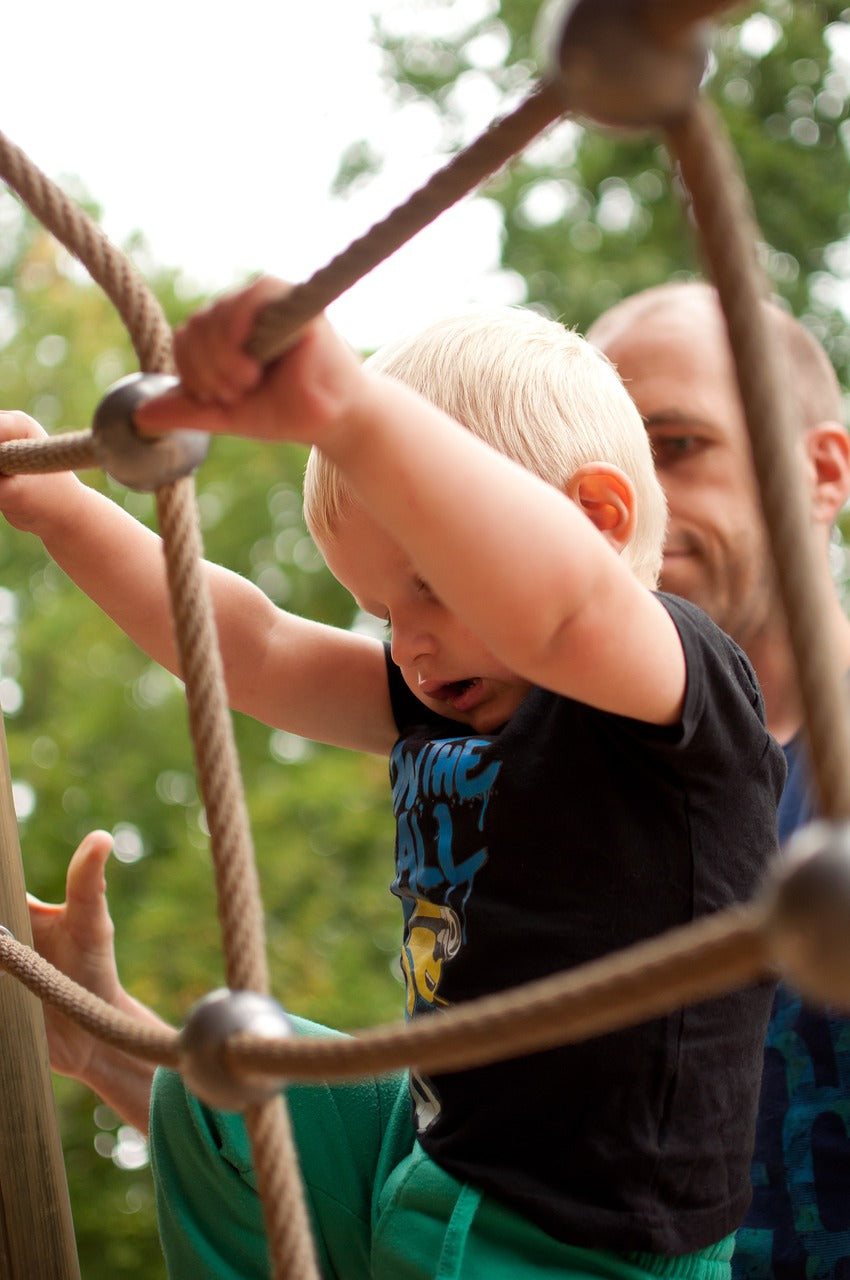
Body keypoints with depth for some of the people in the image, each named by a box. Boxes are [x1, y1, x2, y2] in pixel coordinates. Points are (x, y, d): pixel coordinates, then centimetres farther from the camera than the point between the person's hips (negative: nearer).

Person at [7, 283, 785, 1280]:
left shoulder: (676, 683, -20)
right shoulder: (449, 704, 6)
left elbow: (563, 600, -43)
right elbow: (250, 649, 11)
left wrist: (350, 406, -55)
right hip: (426, 1162, 9)